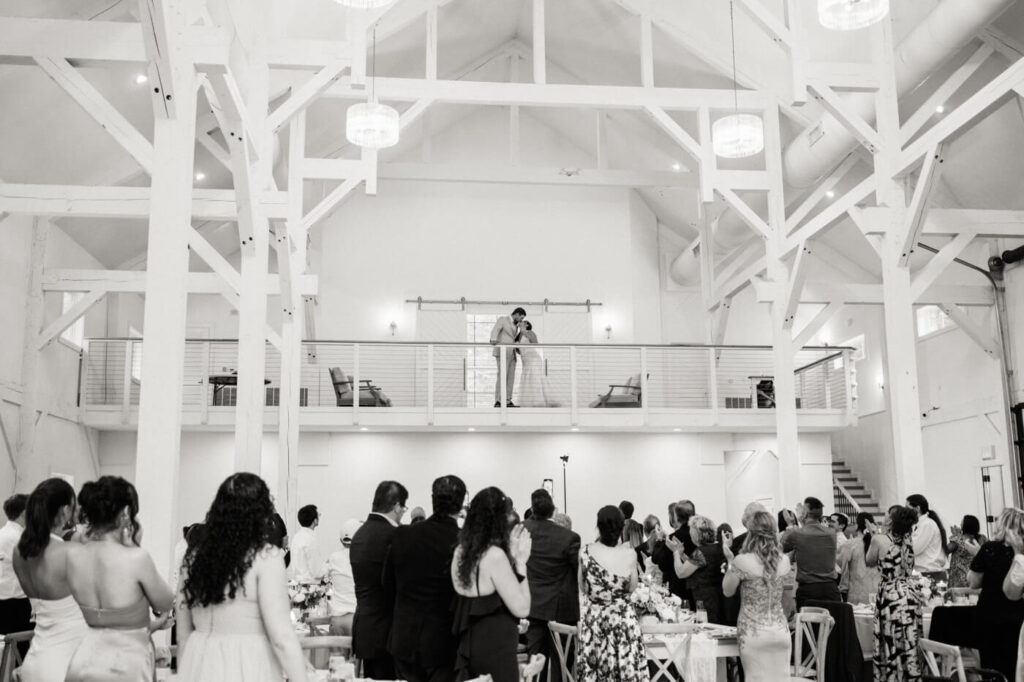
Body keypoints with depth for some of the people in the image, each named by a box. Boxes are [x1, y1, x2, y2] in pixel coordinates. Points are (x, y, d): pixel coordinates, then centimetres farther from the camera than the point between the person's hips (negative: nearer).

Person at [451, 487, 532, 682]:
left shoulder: (460, 552, 4)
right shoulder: (495, 555, -20)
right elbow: (521, 608, -16)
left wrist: (511, 556, 7)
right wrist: (520, 562, -9)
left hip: (467, 648, 8)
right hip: (495, 651, -8)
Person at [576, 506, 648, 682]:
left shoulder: (586, 552, -8)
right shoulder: (629, 554, -11)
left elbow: (583, 588, 4)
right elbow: (632, 588, 1)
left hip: (593, 618, 1)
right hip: (623, 617, -1)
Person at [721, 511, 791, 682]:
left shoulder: (742, 561, -14)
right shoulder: (783, 560, -1)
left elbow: (728, 591, -1)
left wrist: (730, 561, 6)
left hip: (753, 632, -4)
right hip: (780, 630, 4)